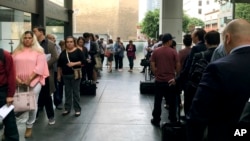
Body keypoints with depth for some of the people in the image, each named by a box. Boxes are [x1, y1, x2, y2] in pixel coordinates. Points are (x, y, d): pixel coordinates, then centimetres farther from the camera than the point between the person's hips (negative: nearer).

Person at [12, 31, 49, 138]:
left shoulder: (38, 51, 2)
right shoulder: (17, 51, 12)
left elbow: (40, 66, -7)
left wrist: (30, 79, -14)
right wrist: (16, 78, -8)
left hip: (34, 81, -2)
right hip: (19, 82, 2)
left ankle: (29, 126, 16)